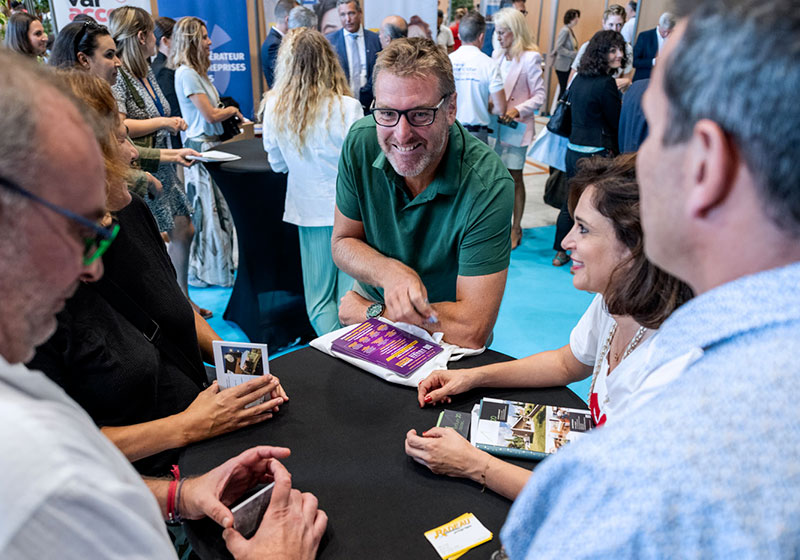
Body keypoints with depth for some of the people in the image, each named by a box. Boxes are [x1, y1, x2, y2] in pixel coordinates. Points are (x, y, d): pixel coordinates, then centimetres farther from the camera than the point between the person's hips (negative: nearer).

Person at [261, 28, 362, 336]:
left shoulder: (274, 106, -3)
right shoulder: (348, 108, -15)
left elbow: (277, 164, 9)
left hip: (308, 207, 3)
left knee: (319, 296, 12)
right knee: (351, 295, 7)